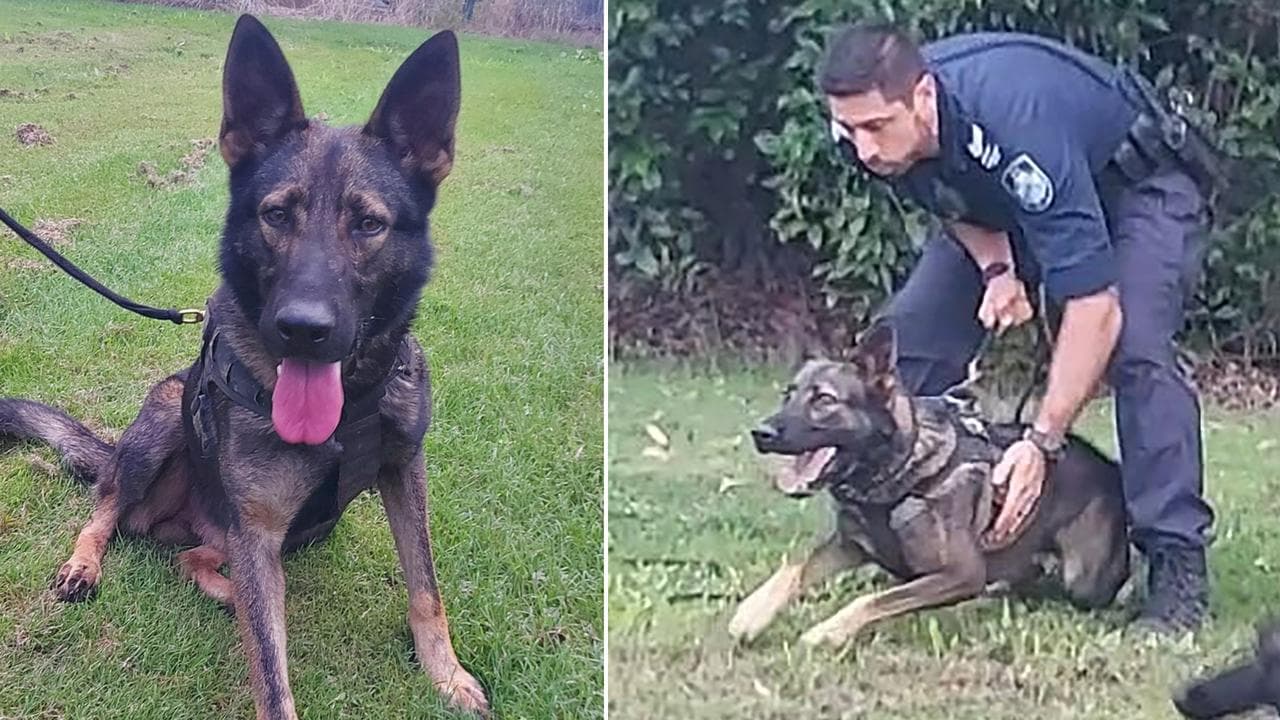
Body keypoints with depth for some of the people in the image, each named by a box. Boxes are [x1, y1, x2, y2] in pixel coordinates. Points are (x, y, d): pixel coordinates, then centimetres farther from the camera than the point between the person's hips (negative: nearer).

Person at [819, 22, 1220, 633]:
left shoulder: (1012, 123, -43)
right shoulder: (867, 126, -23)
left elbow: (1093, 304, -41)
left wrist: (1041, 441, -42)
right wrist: (996, 266, -18)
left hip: (1141, 182, -6)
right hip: (1004, 201, 7)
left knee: (1136, 347, -30)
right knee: (907, 335, -6)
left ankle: (1177, 562, -19)